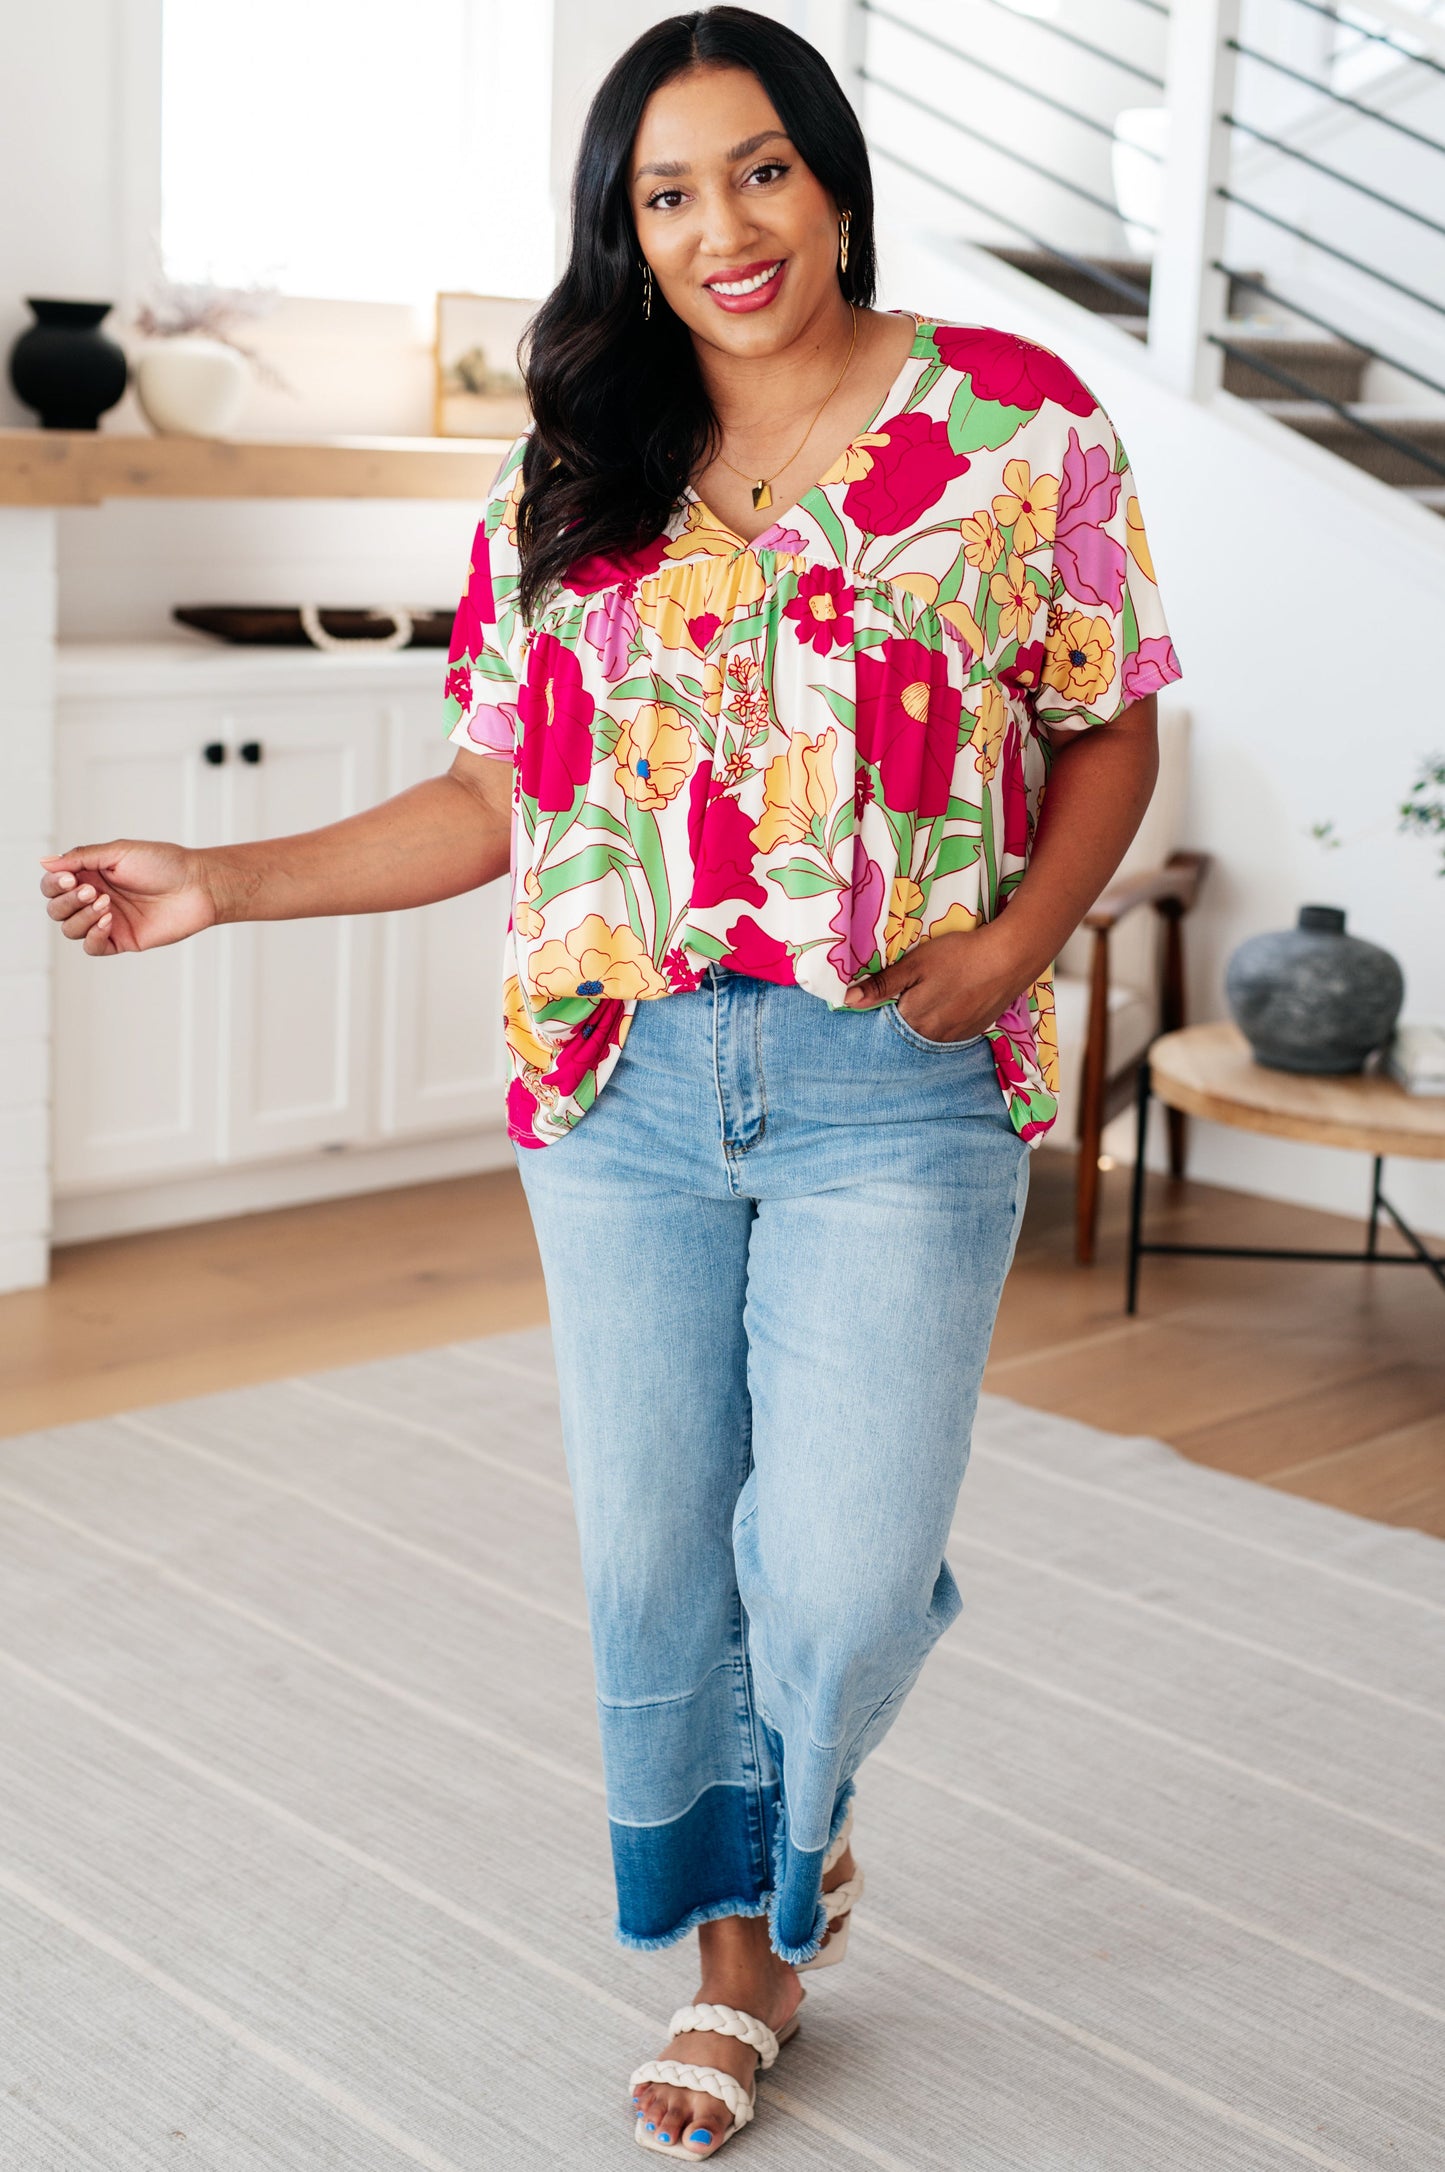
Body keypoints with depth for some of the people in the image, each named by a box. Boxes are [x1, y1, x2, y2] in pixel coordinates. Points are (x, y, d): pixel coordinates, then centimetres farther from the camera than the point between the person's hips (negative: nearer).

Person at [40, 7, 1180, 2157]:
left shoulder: (1017, 422, 1)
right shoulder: (569, 481, 9)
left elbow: (1108, 737, 5)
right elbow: (501, 798, 11)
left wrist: (1014, 938, -12)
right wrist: (223, 885, 4)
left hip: (894, 1088, -3)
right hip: (620, 1088, 3)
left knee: (842, 1577, -7)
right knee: (654, 1561, 11)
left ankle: (805, 1827, 31)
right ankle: (740, 1943, 36)